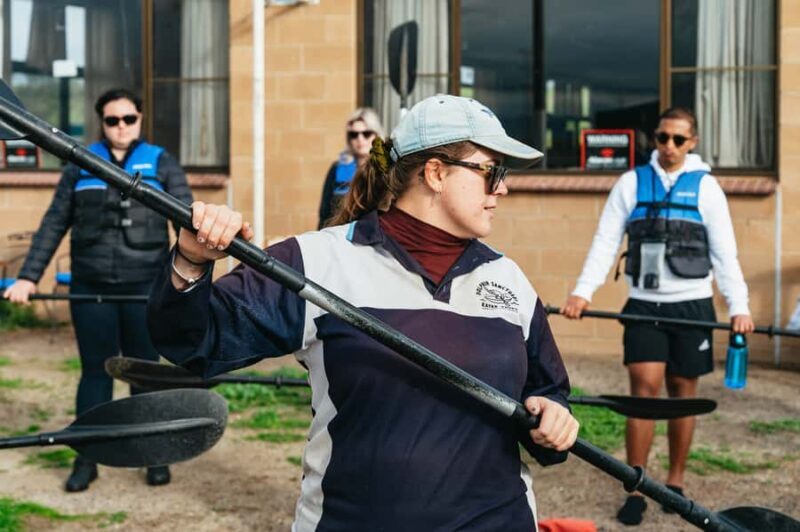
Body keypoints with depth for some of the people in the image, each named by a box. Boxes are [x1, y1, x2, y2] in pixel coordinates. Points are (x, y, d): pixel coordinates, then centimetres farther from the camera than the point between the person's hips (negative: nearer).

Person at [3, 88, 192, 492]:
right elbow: (54, 223, 6)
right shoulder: (81, 164, 7)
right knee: (95, 370, 7)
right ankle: (86, 460, 16)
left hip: (145, 286, -1)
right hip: (90, 287, 1)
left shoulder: (161, 163, 3)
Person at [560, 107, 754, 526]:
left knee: (683, 391, 7)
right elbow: (606, 242, 1)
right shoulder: (631, 183, 4)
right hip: (644, 304, 0)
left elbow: (725, 252, 0)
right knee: (644, 387, -7)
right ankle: (635, 491, -3)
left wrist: (738, 306, -11)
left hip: (690, 304, 0)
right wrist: (582, 291, -12)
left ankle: (675, 482, 20)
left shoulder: (705, 187, 3)